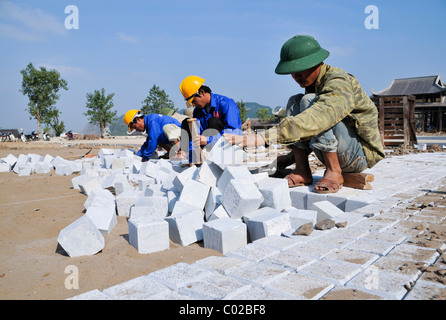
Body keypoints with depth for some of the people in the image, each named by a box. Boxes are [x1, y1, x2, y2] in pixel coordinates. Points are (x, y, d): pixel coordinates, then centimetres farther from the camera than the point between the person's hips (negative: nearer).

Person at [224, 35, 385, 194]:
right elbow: (310, 133, 19)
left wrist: (264, 137, -49)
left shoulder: (340, 82, -20)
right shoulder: (312, 83, 9)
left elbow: (318, 119, -42)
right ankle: (302, 171, -11)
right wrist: (290, 158, 13)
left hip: (363, 153, -8)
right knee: (295, 102, -5)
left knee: (309, 101, -25)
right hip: (337, 155, 8)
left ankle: (334, 172, -21)